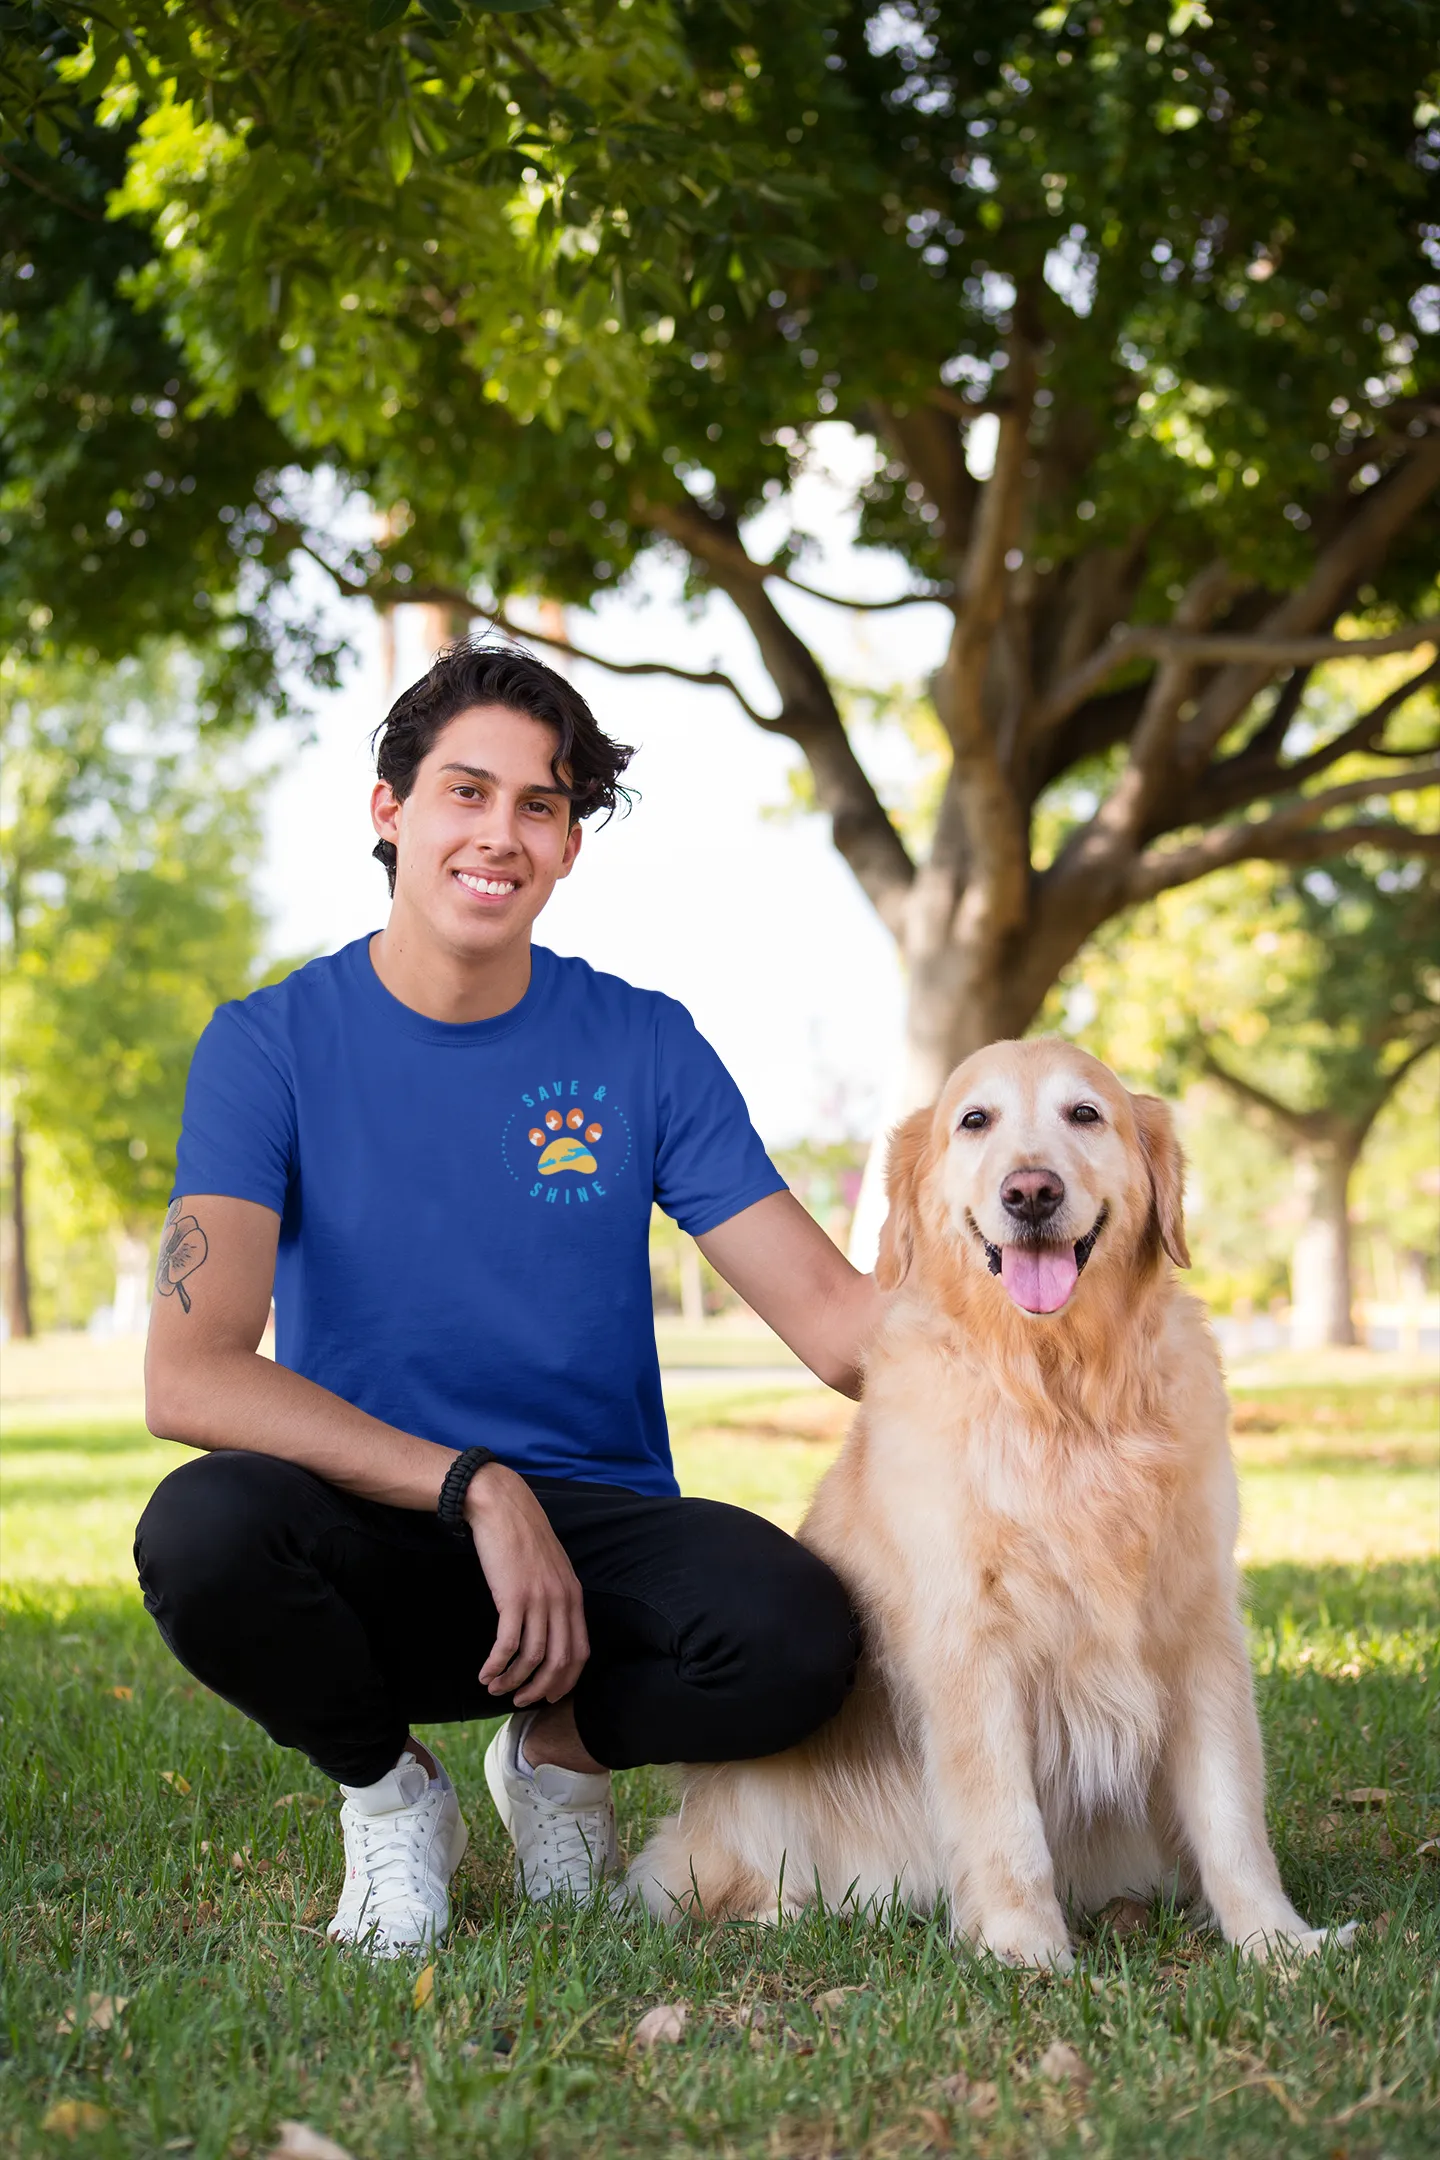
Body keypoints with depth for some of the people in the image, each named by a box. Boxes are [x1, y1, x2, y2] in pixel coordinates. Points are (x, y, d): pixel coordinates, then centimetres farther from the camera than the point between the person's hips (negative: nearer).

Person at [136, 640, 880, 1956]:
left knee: (799, 1635, -31)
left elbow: (833, 1316, -3)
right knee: (203, 1527, -35)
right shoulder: (272, 1044, -4)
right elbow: (191, 1375, -17)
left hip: (597, 1535, 1)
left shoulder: (645, 1046, 2)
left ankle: (563, 1748, 5)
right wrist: (476, 1488, -25)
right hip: (372, 1545, -1)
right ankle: (387, 1787, -1)